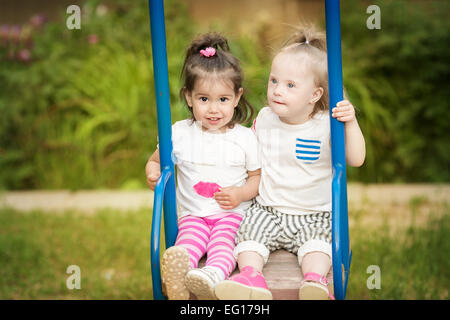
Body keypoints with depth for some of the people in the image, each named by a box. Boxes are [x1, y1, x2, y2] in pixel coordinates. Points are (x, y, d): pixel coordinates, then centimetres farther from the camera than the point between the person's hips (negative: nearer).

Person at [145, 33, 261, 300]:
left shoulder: (245, 138, 1)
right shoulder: (179, 134, 5)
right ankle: (178, 271, -62)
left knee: (222, 242, -33)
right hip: (193, 214, 2)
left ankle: (211, 278, -62)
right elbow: (155, 160, 18)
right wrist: (153, 173, -6)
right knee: (188, 240, -31)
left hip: (233, 213, -1)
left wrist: (241, 194, -11)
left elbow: (258, 176, 9)